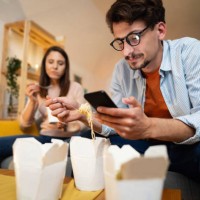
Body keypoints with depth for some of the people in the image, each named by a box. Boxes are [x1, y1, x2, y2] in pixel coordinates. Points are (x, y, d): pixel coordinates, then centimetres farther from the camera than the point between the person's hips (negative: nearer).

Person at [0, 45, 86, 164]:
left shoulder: (76, 87, 1)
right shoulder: (38, 90, 10)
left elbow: (84, 121, -3)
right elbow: (24, 124, 5)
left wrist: (65, 125, -25)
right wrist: (33, 101, -13)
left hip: (69, 139, -2)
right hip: (45, 138, 3)